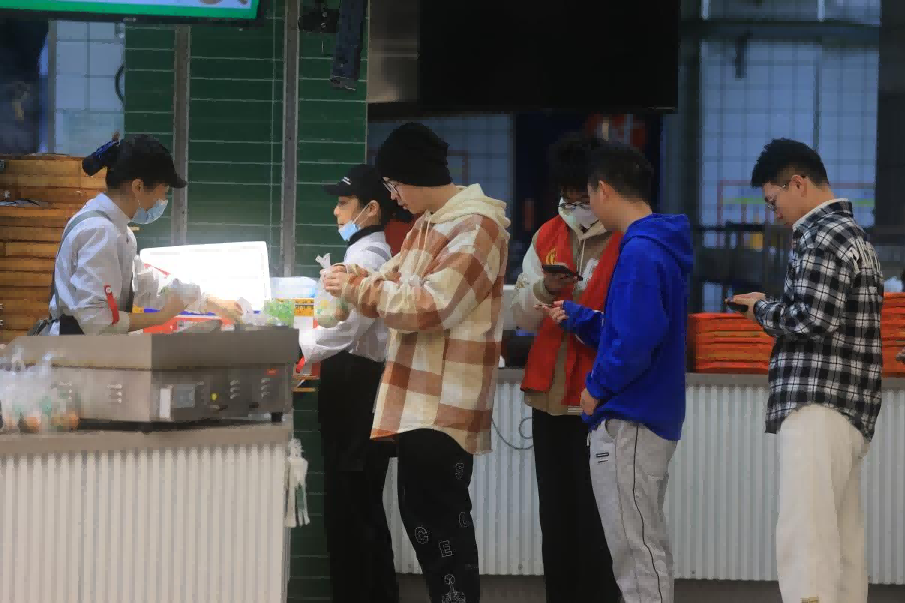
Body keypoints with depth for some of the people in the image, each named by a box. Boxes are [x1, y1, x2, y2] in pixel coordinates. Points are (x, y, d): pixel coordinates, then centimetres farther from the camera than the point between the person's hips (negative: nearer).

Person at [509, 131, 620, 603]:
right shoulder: (547, 237, 13)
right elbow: (522, 316, 12)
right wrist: (543, 290, -7)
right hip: (550, 396, 6)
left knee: (594, 519, -6)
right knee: (556, 515, 11)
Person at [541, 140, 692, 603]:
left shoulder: (640, 253, -18)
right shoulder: (659, 248, 13)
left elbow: (636, 341, -25)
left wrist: (597, 388, -12)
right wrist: (576, 317, 22)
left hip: (628, 425, -10)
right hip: (651, 419, 10)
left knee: (637, 552, -5)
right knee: (644, 550, 17)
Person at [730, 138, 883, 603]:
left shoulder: (822, 236, -9)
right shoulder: (849, 233, 23)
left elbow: (812, 318, -18)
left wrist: (763, 310, -2)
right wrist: (774, 312, 11)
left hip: (819, 404, -10)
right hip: (848, 408, 10)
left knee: (805, 536, -16)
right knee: (840, 540, 7)